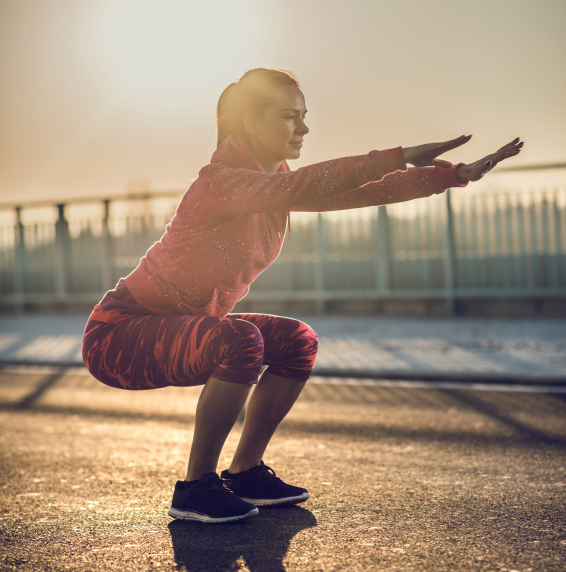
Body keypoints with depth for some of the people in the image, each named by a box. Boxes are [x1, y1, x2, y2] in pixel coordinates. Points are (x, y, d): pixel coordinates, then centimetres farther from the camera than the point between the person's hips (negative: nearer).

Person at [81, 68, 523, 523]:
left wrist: (456, 175, -8)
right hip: (120, 335, -9)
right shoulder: (223, 182, -24)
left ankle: (245, 473, 12)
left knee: (297, 343, 2)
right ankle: (196, 487, -15)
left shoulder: (276, 186, 3)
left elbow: (365, 192, -1)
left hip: (181, 328, 9)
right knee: (240, 341, -32)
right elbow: (295, 187, -42)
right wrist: (398, 157, -43)